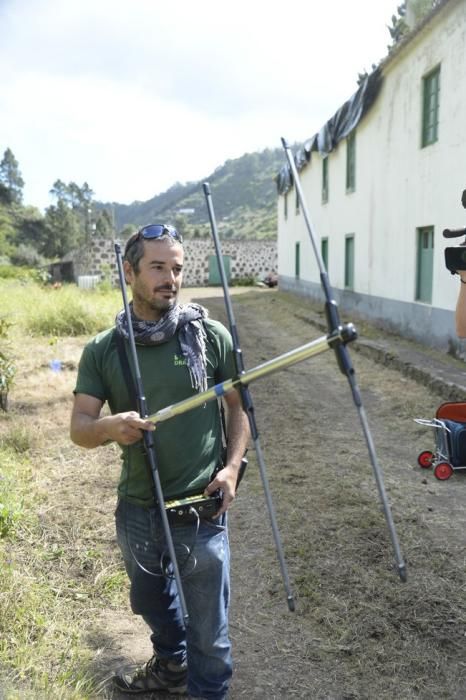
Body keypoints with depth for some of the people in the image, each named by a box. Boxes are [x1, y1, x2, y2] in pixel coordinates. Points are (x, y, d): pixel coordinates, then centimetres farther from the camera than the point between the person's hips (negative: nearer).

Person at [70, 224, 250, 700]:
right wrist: (110, 426, -27)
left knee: (207, 625, 12)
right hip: (136, 508, 4)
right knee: (150, 603, 29)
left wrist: (231, 466, -11)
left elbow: (240, 405, 1)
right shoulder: (103, 350, -4)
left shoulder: (210, 336, -9)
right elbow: (79, 428, -5)